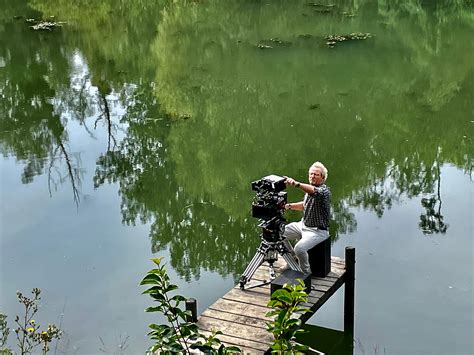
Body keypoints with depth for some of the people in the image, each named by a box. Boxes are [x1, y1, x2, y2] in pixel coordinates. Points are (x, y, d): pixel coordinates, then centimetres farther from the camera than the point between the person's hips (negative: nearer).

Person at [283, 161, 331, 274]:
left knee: (300, 248, -31)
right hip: (303, 224, 9)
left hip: (317, 231, -9)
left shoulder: (324, 190, -19)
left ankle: (307, 273, -8)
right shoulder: (309, 188, 7)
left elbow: (314, 191, -44)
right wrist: (289, 206, 4)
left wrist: (296, 184, -61)